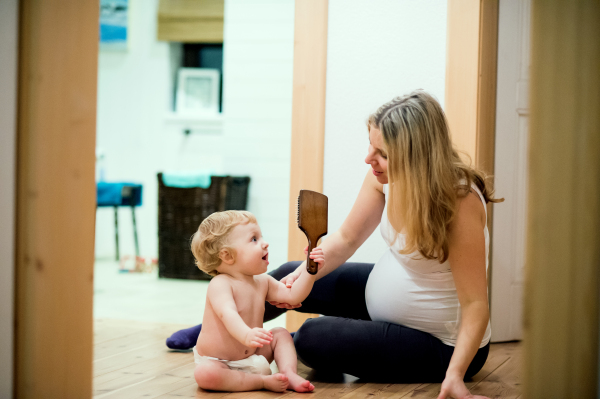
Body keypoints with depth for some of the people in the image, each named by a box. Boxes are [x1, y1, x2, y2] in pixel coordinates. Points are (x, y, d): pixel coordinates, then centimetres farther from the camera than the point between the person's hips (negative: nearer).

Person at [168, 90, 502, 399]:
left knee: (312, 337, -17)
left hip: (442, 344, -8)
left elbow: (475, 303, -29)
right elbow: (346, 239, 1)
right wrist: (303, 274, -16)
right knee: (289, 277, 12)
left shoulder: (460, 202, -32)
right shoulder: (386, 176, -10)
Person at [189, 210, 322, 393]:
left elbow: (292, 296, 5)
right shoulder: (220, 285, -22)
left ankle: (289, 374, -12)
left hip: (252, 356, 8)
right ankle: (262, 381, -28)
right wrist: (247, 335, -59)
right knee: (204, 374, -36)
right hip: (218, 362, -7)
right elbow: (228, 314, -40)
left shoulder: (262, 282, 5)